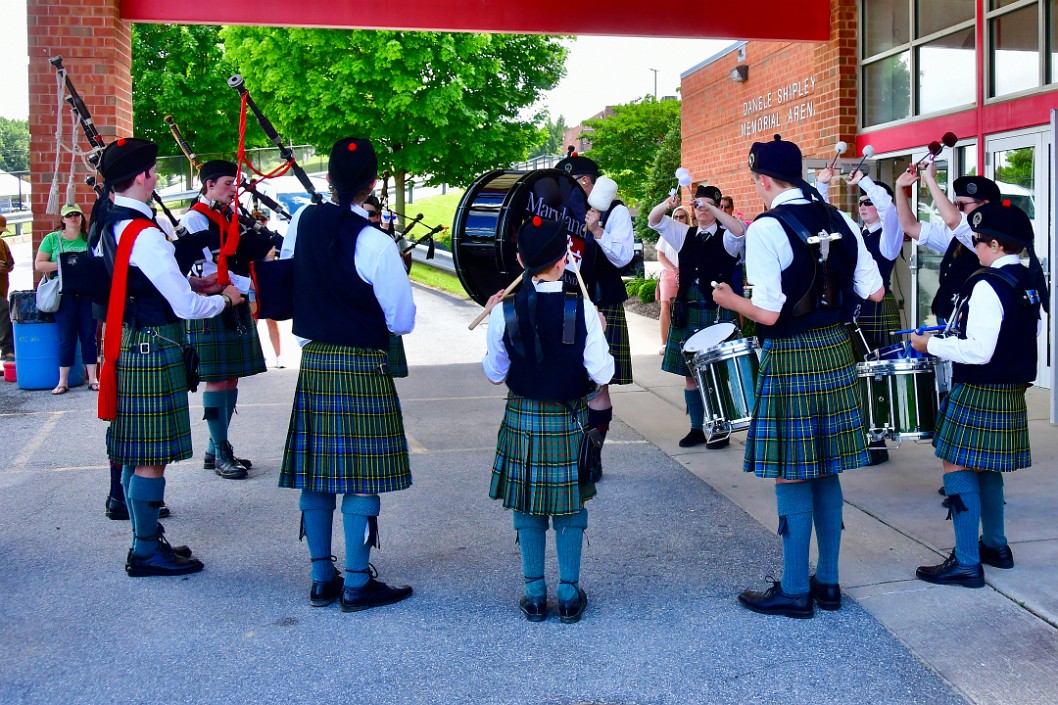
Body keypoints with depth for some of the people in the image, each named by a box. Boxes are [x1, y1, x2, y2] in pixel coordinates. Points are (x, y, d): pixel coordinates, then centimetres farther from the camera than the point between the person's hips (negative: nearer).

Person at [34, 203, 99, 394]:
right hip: (65, 295, -1)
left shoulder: (89, 239, 10)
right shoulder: (52, 239, 7)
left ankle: (93, 378, 9)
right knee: (66, 337, 1)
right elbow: (39, 264, 1)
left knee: (89, 335, 4)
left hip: (88, 293, 1)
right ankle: (63, 381, 7)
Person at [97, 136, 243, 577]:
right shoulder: (145, 234, -20)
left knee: (136, 453, 16)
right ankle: (146, 552, 6)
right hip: (153, 350, -10)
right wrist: (225, 298, 1)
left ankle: (147, 538, 27)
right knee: (153, 457, -2)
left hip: (126, 345, 10)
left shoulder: (107, 229, 10)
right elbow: (187, 306, -20)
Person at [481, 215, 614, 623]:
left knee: (527, 507, 13)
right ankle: (569, 594, 18)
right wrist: (599, 335, 5)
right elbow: (601, 374, -13)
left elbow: (495, 374, -1)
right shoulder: (583, 310, -14)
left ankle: (535, 594, 19)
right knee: (570, 506, 13)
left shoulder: (504, 312, -11)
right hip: (570, 421, -1)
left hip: (523, 420, 1)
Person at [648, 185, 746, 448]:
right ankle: (697, 429, 20)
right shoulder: (684, 234, 12)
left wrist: (712, 208, -28)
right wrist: (667, 204, -17)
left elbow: (740, 230, -23)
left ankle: (721, 429, 13)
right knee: (690, 374, 9)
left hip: (718, 312, -4)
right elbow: (653, 220, 4)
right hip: (687, 310, 5)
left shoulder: (726, 236, 0)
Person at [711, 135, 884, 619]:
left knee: (791, 476, 3)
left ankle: (794, 591, 13)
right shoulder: (840, 221, 5)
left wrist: (728, 299, -1)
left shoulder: (766, 229, -15)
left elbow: (768, 312, -20)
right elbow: (874, 293, 6)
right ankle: (828, 581, 26)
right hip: (836, 353, 7)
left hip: (790, 361, -7)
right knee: (826, 472, 16)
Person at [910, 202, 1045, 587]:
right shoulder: (1031, 281, 7)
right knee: (986, 468, 21)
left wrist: (932, 345, -13)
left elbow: (979, 351, -26)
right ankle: (995, 545, 32)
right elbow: (1034, 330, 20)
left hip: (977, 393, -9)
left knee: (958, 466, -4)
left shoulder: (988, 285, -21)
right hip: (1011, 391, 9)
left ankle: (967, 563, -3)